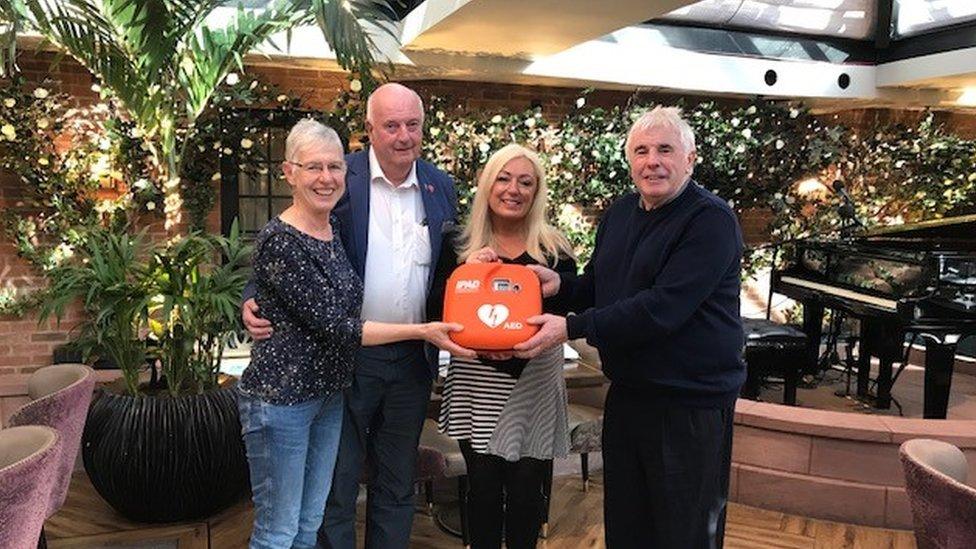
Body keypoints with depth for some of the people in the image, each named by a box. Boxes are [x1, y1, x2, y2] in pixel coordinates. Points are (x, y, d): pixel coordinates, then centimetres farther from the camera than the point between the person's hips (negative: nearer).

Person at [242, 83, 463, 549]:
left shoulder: (441, 187, 5)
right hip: (346, 355, -3)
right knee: (334, 490, 9)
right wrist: (255, 301, -22)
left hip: (413, 359, 4)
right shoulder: (338, 178, -7)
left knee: (397, 489, 18)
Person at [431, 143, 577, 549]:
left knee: (526, 488, 7)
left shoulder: (555, 250, 0)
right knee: (483, 485, 6)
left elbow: (564, 312, -4)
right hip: (475, 384, 1)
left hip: (533, 384, 0)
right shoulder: (461, 247, 3)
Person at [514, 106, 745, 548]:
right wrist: (561, 284, -5)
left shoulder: (711, 220, -16)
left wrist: (571, 328, -25)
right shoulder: (620, 212, 10)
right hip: (627, 392, 7)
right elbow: (599, 287, 18)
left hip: (691, 403, -7)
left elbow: (661, 308, -25)